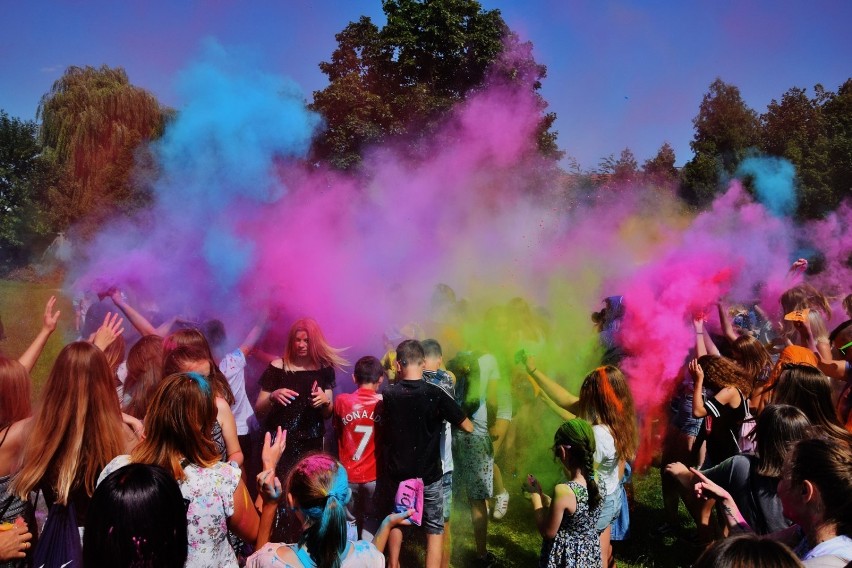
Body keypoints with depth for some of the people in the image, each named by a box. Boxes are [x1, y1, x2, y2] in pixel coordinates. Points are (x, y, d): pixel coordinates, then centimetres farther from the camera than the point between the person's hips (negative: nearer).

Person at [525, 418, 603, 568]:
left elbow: (548, 532, -17)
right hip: (590, 555, 6)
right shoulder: (596, 483, -8)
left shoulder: (563, 491, -29)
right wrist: (541, 494, 8)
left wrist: (535, 496, -8)